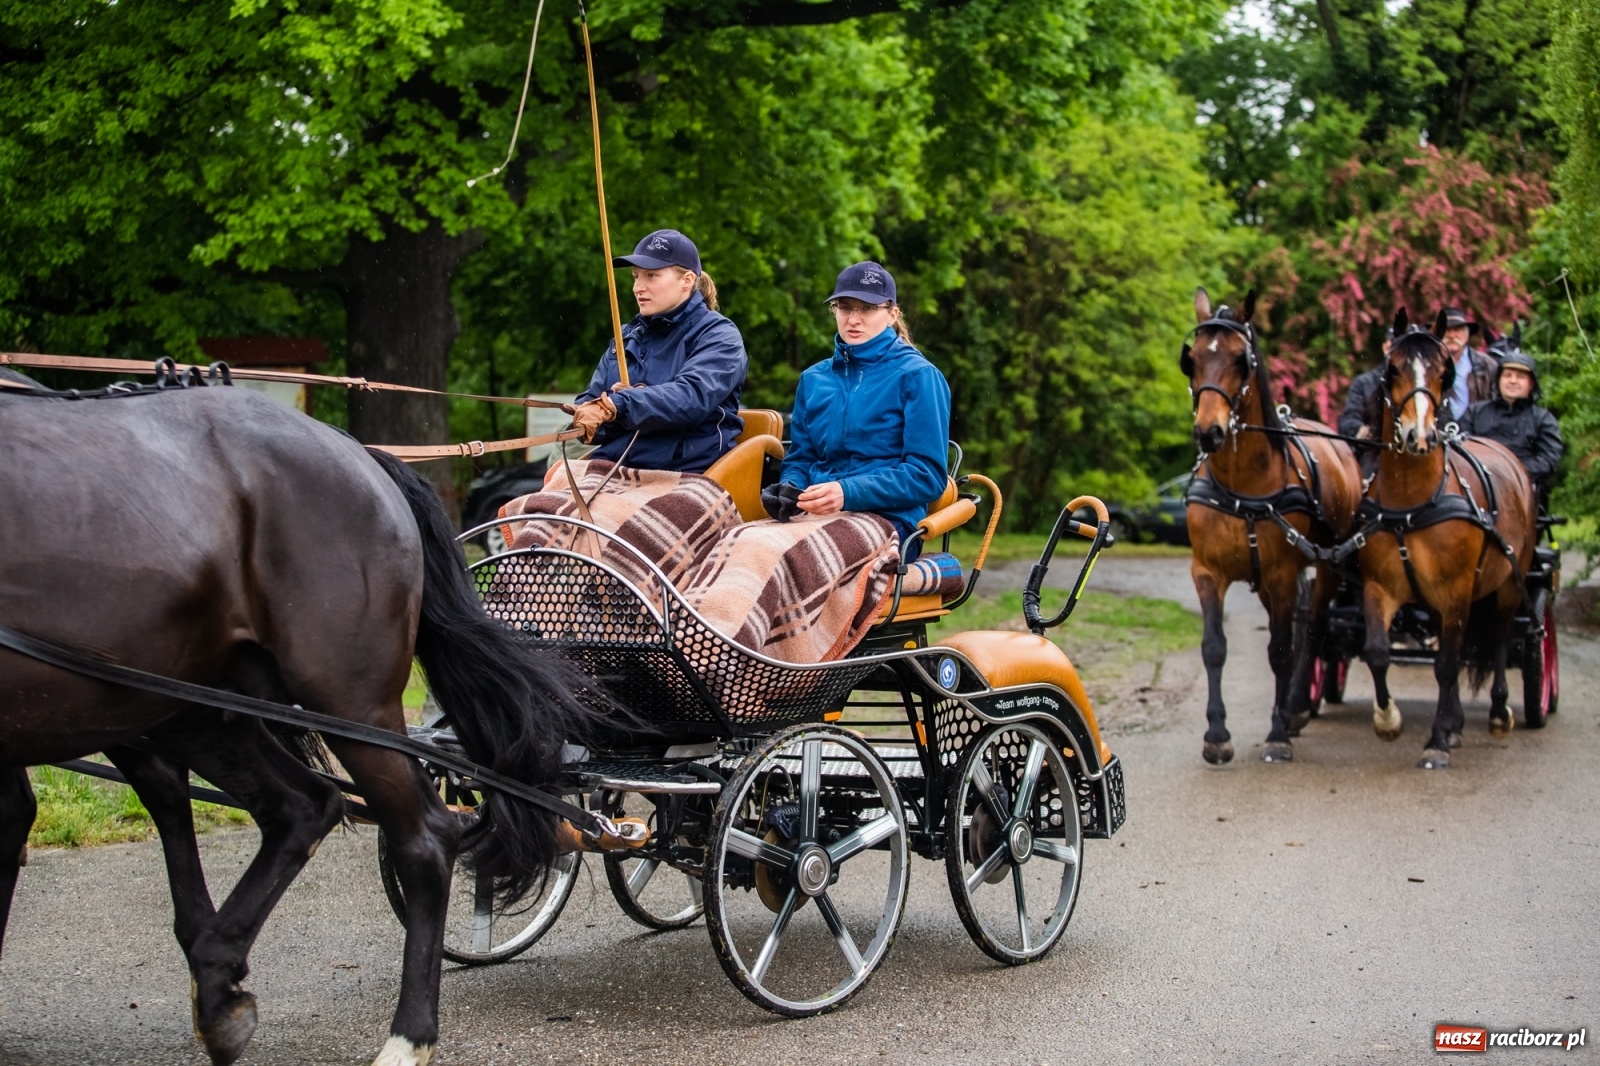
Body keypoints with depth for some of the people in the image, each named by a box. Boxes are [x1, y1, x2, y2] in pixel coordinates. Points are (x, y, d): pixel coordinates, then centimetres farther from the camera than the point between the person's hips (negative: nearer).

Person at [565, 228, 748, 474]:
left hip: (682, 477, -5)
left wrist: (618, 406, -29)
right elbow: (586, 407, 12)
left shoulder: (718, 336, 2)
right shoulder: (628, 336, 20)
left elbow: (692, 396, -17)